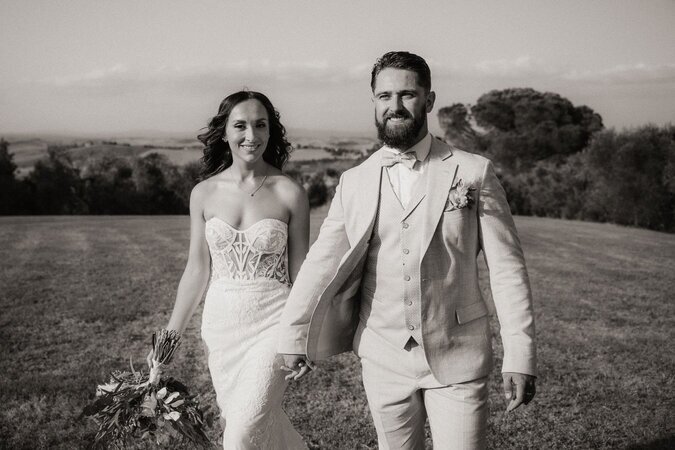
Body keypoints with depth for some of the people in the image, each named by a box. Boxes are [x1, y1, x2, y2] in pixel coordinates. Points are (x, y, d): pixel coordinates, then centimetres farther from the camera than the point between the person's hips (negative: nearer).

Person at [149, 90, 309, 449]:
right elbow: (197, 270, 7)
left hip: (272, 324, -3)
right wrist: (171, 334, 7)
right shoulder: (204, 194, 1)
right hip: (221, 322, 4)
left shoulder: (290, 194, -6)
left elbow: (300, 272, -1)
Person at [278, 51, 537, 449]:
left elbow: (507, 268, -4)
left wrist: (520, 357, -8)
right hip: (383, 360, 2)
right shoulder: (354, 182, 4)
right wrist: (293, 337, 4)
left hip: (457, 360, -2)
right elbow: (323, 262, 5)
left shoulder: (474, 173, -3)